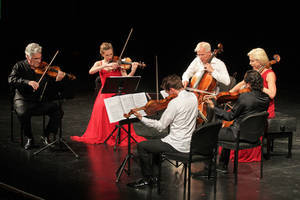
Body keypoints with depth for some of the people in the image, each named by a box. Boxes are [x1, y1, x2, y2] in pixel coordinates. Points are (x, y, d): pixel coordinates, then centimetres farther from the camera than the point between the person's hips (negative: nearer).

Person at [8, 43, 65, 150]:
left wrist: (57, 80, -22)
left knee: (58, 111, -20)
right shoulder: (19, 66, -1)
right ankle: (29, 138, -8)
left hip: (41, 101, 2)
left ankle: (46, 135, 2)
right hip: (23, 100, -2)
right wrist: (28, 82, -32)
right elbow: (11, 80, -17)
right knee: (23, 113, -35)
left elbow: (51, 83, 2)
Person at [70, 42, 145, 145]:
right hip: (105, 93, 1)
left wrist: (133, 71, -23)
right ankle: (101, 135, -4)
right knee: (102, 110, -22)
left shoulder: (117, 63, 6)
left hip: (117, 93, -1)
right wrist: (107, 65, -21)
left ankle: (123, 135, -6)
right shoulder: (99, 64, 9)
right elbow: (91, 71, -13)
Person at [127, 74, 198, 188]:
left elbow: (161, 126, -16)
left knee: (141, 146, 4)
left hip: (177, 145, -9)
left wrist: (141, 118, -10)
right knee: (156, 143, 29)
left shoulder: (175, 103, -23)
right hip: (189, 143, 9)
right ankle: (154, 176, 30)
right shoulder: (193, 96, 2)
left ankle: (147, 179, 17)